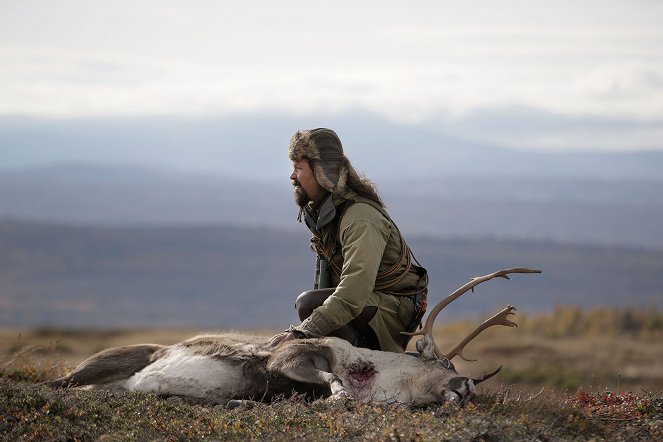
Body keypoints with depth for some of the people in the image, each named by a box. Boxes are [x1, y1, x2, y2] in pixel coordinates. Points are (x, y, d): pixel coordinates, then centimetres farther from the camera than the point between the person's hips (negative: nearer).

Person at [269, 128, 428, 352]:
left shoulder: (361, 219, -26)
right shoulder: (320, 209, 6)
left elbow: (354, 292, -38)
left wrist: (303, 333, -46)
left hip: (392, 310, -10)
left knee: (308, 304, -30)